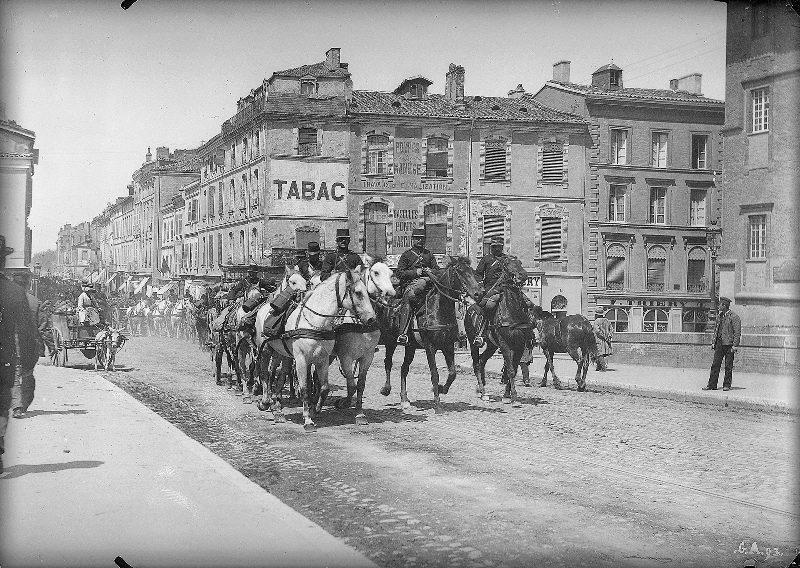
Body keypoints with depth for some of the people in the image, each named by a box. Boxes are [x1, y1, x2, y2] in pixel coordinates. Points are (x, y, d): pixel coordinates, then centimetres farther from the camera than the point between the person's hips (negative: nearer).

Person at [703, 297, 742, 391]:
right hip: (719, 343, 7)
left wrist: (735, 345, -16)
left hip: (729, 344, -7)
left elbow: (737, 332, -11)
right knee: (715, 364, 4)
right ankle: (712, 385, 6)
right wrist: (714, 342, 14)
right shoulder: (719, 316, 14)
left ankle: (727, 385, 10)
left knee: (728, 366, 1)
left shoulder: (734, 317, -9)